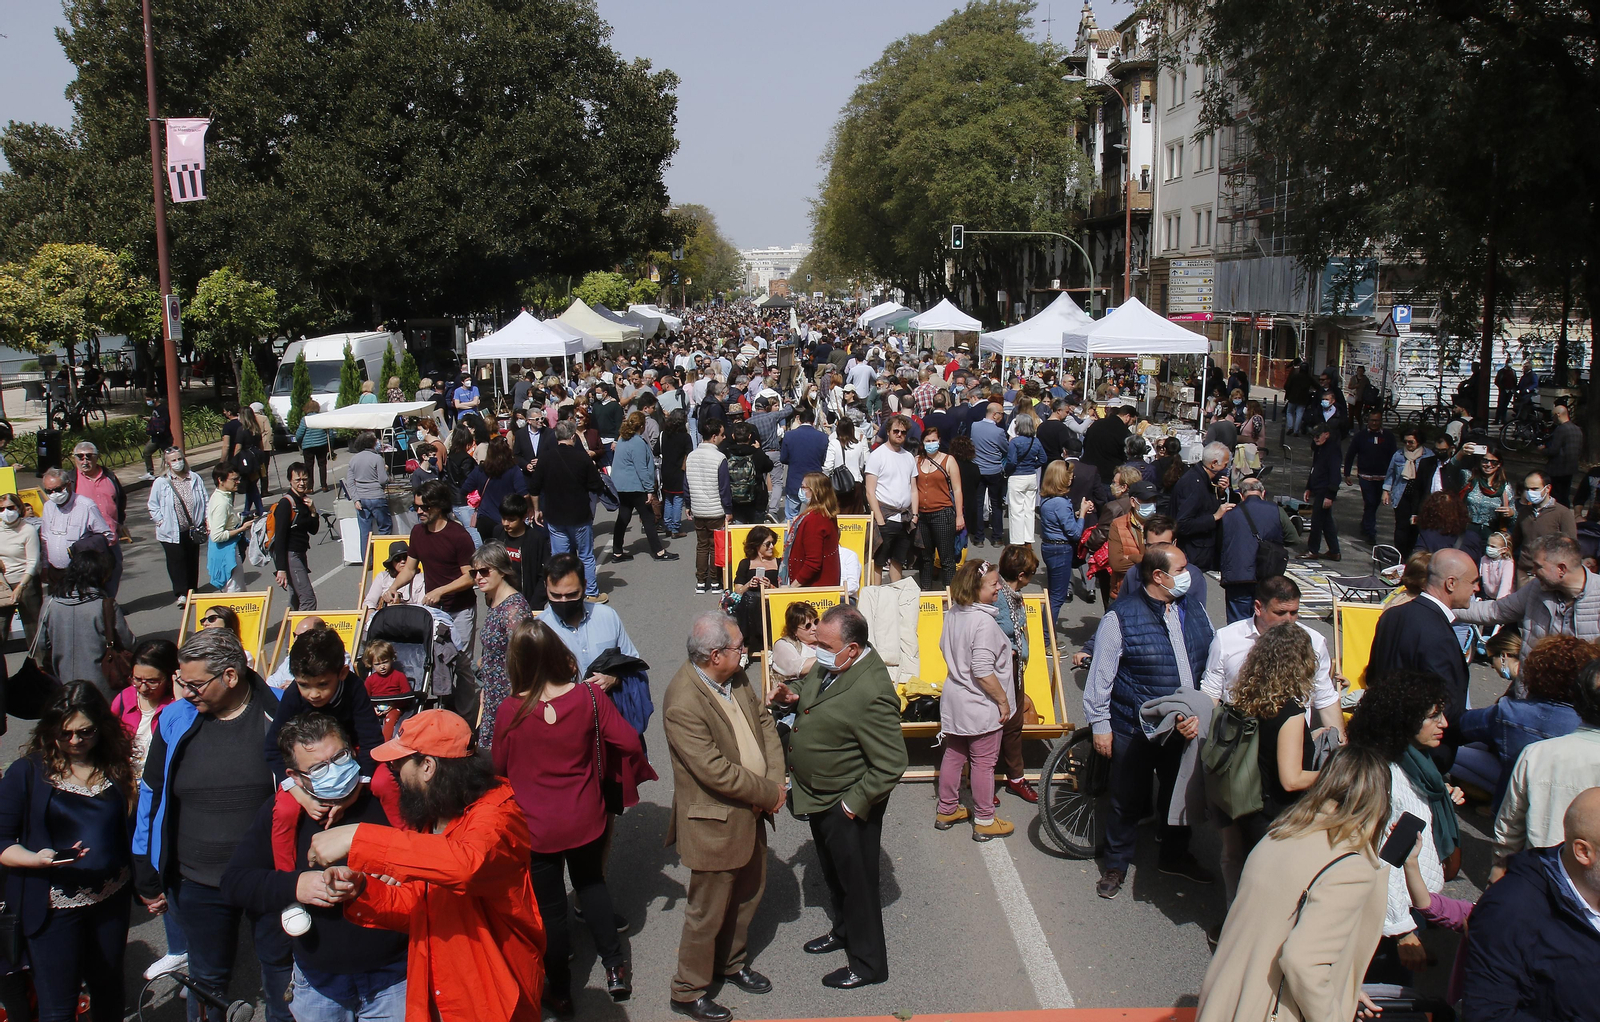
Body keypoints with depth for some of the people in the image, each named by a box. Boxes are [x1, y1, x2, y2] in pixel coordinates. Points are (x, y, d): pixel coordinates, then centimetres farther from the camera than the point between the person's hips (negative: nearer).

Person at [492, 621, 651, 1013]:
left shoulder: (509, 710, -20)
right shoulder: (588, 697, -18)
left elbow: (499, 767, -5)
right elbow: (629, 742, -13)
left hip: (536, 826, -2)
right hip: (585, 819, 2)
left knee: (549, 907, 17)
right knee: (591, 883, 29)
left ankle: (560, 990, 30)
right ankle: (614, 965, 26)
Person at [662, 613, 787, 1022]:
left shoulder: (737, 677, -3)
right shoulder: (683, 703, -30)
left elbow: (764, 723, 5)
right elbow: (715, 771, -29)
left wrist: (776, 781, -9)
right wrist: (769, 793, -18)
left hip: (752, 811, 8)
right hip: (716, 823, -8)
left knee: (748, 894, 25)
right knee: (709, 911, 8)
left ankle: (732, 962, 48)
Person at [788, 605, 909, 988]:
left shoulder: (871, 694, -33)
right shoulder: (830, 665, -6)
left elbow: (891, 764, -28)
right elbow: (810, 704, 17)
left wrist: (854, 804, -22)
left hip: (848, 809, -8)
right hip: (818, 798, 8)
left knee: (856, 882, 10)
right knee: (832, 873, 27)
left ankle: (868, 963, 28)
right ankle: (843, 931, 49)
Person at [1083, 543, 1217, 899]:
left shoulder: (1194, 611, 2)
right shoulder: (1121, 617, -16)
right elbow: (1101, 675, -10)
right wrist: (1100, 724, -8)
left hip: (1185, 726, 5)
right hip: (1134, 731, -5)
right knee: (1127, 801, 10)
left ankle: (1175, 855, 45)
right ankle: (1116, 865, 31)